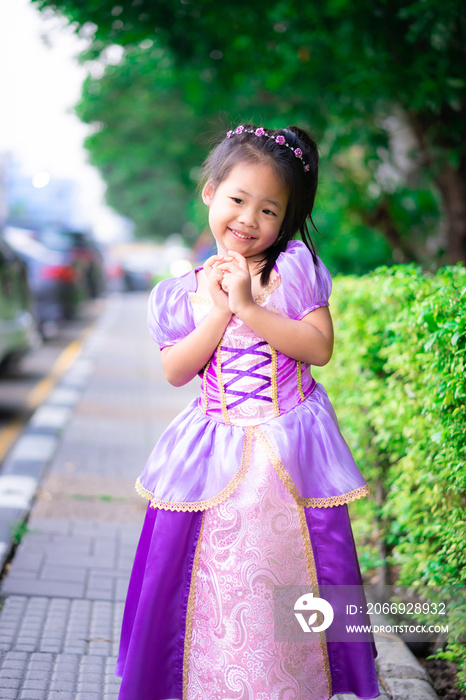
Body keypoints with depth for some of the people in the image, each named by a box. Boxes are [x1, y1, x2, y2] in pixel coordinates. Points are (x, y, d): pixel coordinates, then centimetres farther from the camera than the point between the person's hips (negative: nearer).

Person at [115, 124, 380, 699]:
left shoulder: (295, 268, -3)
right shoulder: (184, 292, 3)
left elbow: (319, 348, -12)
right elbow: (175, 371, -4)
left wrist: (249, 307, -19)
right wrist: (218, 312, -14)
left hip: (290, 450, -1)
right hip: (216, 453, 1)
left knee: (287, 575, 5)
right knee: (214, 578, 4)